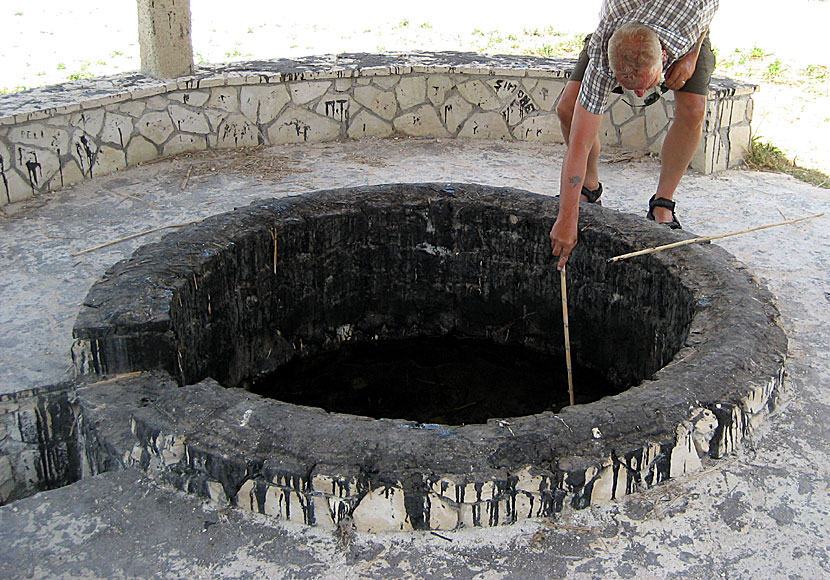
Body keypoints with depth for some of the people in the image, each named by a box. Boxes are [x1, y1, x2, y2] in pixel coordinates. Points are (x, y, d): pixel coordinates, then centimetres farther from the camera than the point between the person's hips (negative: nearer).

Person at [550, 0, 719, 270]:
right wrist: (567, 219, -44)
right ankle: (590, 189, 5)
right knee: (569, 107, -19)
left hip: (689, 34, 1)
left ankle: (662, 205, -7)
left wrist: (692, 55, -25)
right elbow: (579, 144, -41)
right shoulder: (601, 60, -42)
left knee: (692, 111, -24)